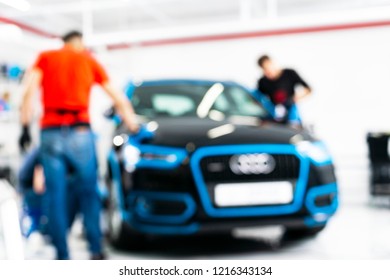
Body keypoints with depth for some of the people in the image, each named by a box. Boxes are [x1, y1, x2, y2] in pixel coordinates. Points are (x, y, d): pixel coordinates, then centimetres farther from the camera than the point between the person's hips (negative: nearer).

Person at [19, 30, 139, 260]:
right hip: (80, 132, 0)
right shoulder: (89, 61, 15)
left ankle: (63, 257, 6)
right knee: (89, 193, 10)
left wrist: (25, 128, 1)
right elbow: (119, 98, 16)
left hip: (50, 132, 0)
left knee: (56, 197, 4)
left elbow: (29, 92, 1)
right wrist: (133, 126, 23)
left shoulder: (45, 58, 15)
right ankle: (96, 252, 8)